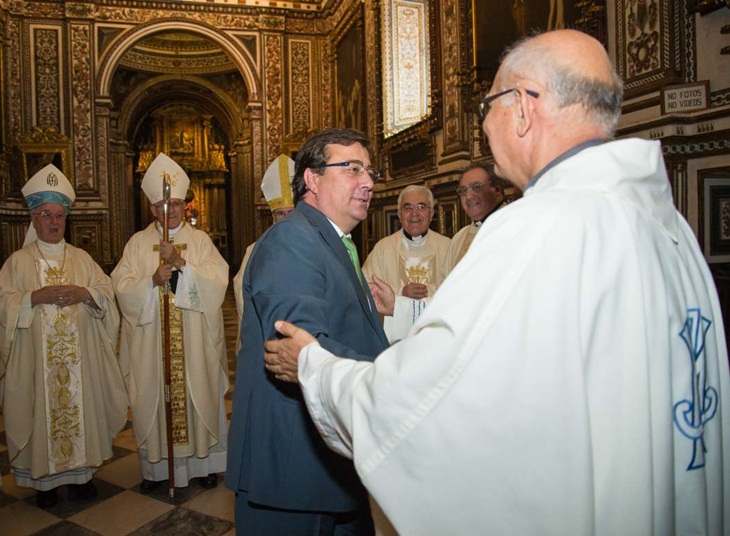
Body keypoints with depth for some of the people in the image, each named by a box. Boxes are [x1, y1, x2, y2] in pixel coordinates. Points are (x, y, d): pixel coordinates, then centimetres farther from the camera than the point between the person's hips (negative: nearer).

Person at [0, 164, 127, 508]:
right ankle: (44, 479, 20)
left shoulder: (81, 258, 9)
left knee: (81, 407, 7)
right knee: (41, 412, 4)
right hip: (36, 359, -2)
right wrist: (38, 295, -18)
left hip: (79, 358, 2)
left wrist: (83, 293, -14)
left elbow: (107, 292, 4)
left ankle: (80, 471, 22)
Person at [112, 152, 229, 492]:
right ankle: (156, 467, 23)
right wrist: (152, 280, -19)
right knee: (154, 398, 6)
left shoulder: (200, 240, 4)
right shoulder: (138, 243, 6)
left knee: (199, 396, 6)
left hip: (195, 340, 0)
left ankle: (203, 463, 22)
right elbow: (122, 288, -3)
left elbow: (218, 280, -10)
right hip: (151, 341, 1)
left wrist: (182, 263, -20)